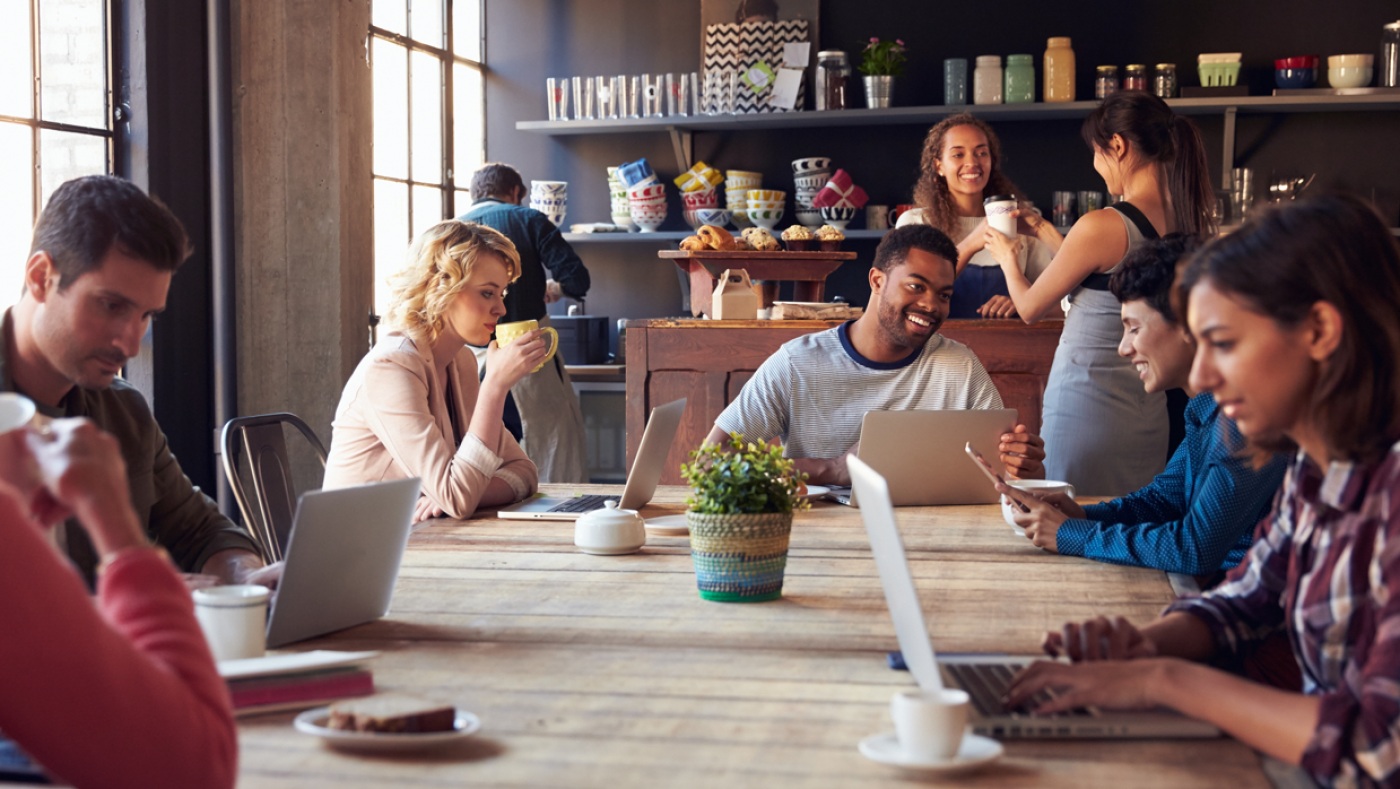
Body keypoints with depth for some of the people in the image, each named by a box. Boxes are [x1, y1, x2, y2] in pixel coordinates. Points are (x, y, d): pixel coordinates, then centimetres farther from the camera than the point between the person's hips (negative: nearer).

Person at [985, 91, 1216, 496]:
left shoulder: (1102, 226, -17)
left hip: (1086, 409, -7)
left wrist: (1008, 258, 16)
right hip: (1150, 413, 7)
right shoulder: (1192, 225, 2)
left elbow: (1030, 308, -4)